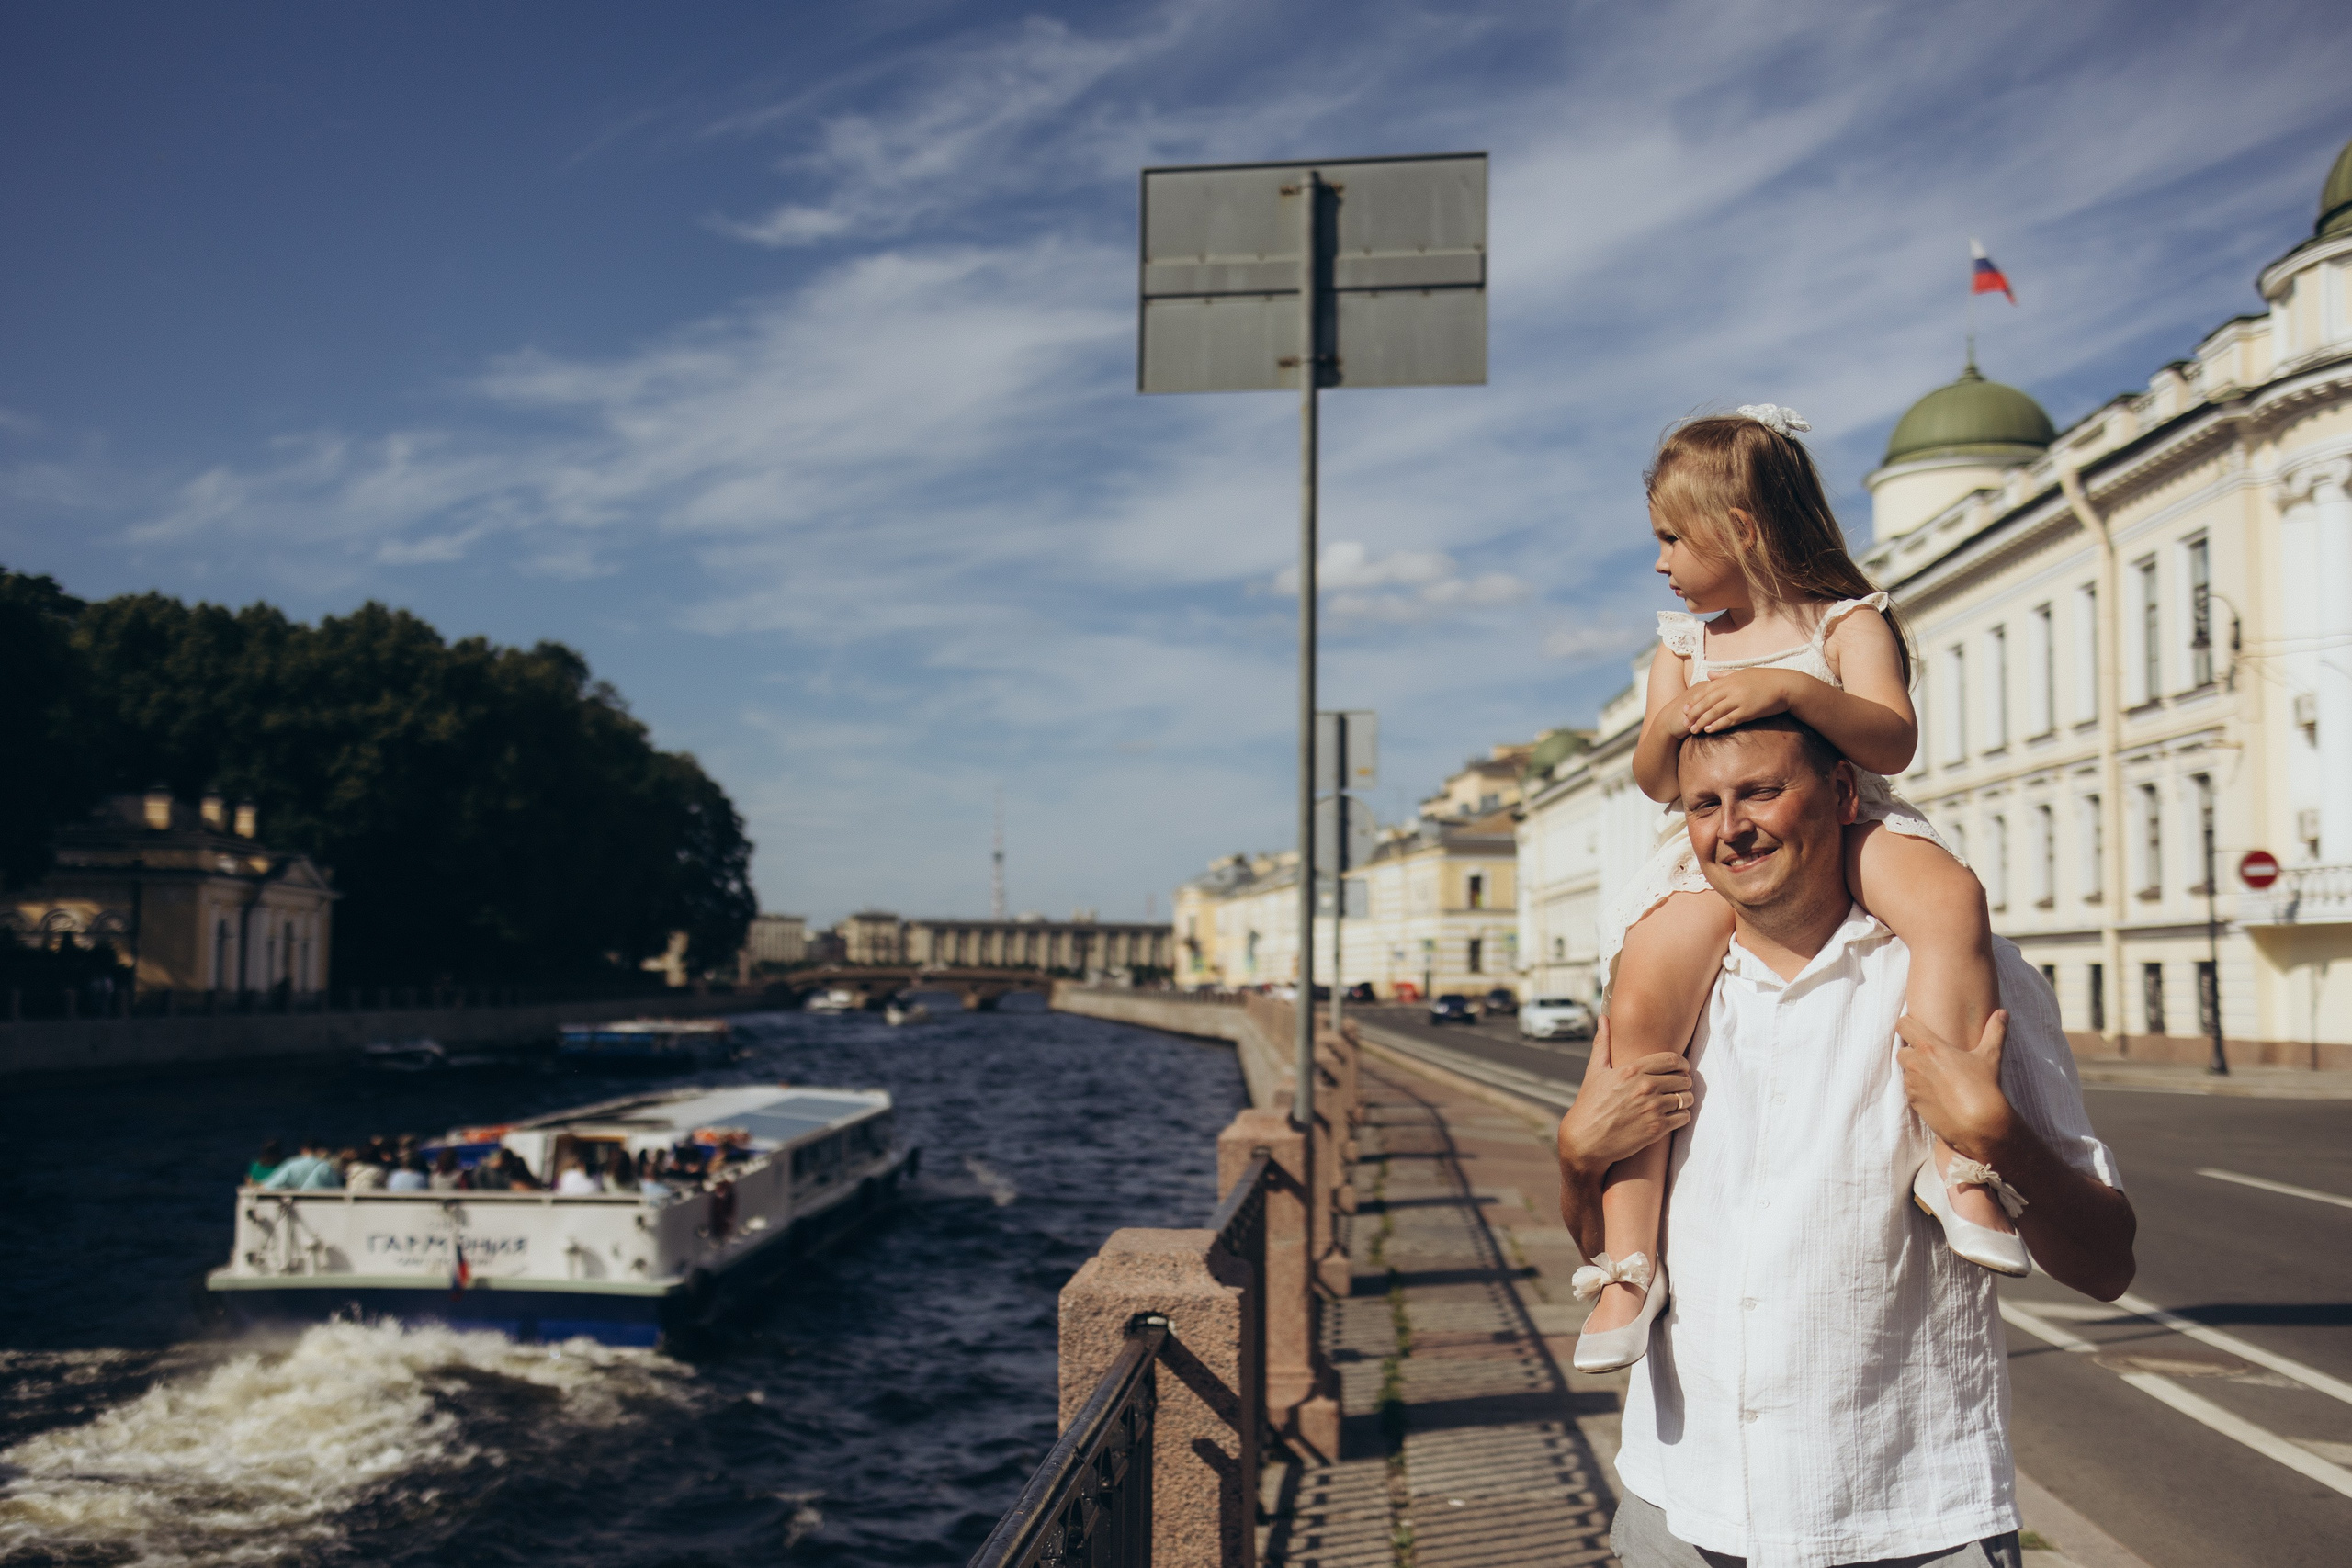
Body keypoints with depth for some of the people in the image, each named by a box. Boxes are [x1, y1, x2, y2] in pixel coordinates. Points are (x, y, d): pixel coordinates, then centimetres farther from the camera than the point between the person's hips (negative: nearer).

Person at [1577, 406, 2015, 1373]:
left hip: (1842, 829, -2)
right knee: (1637, 1006, -23)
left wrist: (1790, 687, -27)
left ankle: (1956, 1156, -33)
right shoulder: (1684, 644, 18)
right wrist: (1667, 728, -9)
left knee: (1950, 899, -35)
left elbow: (1892, 740, -12)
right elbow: (1657, 783, 14)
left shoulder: (1847, 623, 5)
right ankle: (1630, 1260, -18)